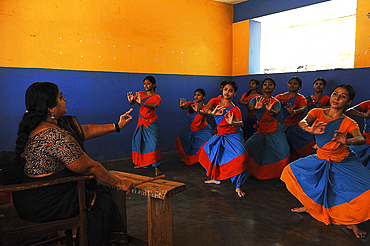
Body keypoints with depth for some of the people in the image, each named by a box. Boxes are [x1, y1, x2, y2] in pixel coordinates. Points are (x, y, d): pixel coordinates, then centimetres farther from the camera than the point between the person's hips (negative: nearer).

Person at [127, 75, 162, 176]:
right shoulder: (140, 94, 4)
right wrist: (131, 100, -35)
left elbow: (153, 106, -28)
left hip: (151, 123, -4)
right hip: (141, 122, 5)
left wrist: (142, 103, -45)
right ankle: (142, 162, 25)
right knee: (138, 141, 7)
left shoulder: (156, 97, -8)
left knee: (153, 143, -13)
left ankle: (156, 166, -6)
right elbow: (132, 102, -10)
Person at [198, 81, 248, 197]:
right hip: (220, 135, 5)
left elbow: (241, 123, -30)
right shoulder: (215, 101, -6)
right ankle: (216, 178, 29)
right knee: (208, 151, 9)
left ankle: (238, 187, -11)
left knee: (239, 157, -25)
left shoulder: (235, 109, -14)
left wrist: (233, 124, -54)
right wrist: (212, 112, -47)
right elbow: (203, 110, -23)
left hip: (233, 136, -5)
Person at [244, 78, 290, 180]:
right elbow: (249, 106, -19)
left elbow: (276, 114, -22)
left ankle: (280, 174, 8)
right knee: (248, 148, -8)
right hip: (260, 130, 2)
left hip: (274, 130, -2)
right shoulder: (256, 99, 2)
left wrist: (270, 110, -46)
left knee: (283, 153, -17)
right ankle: (256, 172, 17)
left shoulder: (276, 102, -2)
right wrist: (255, 107, -43)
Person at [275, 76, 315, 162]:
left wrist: (294, 112, -44)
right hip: (286, 127, 2)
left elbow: (303, 109, -21)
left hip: (299, 127, -2)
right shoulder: (280, 97, 12)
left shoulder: (301, 98, 0)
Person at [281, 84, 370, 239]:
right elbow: (302, 122, -28)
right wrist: (309, 129, -52)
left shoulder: (348, 123, -13)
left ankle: (352, 222, 9)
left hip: (344, 162, -3)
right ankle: (311, 206, 20)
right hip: (320, 160, 3)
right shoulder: (317, 113, -9)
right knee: (292, 170, -2)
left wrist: (347, 141, -54)